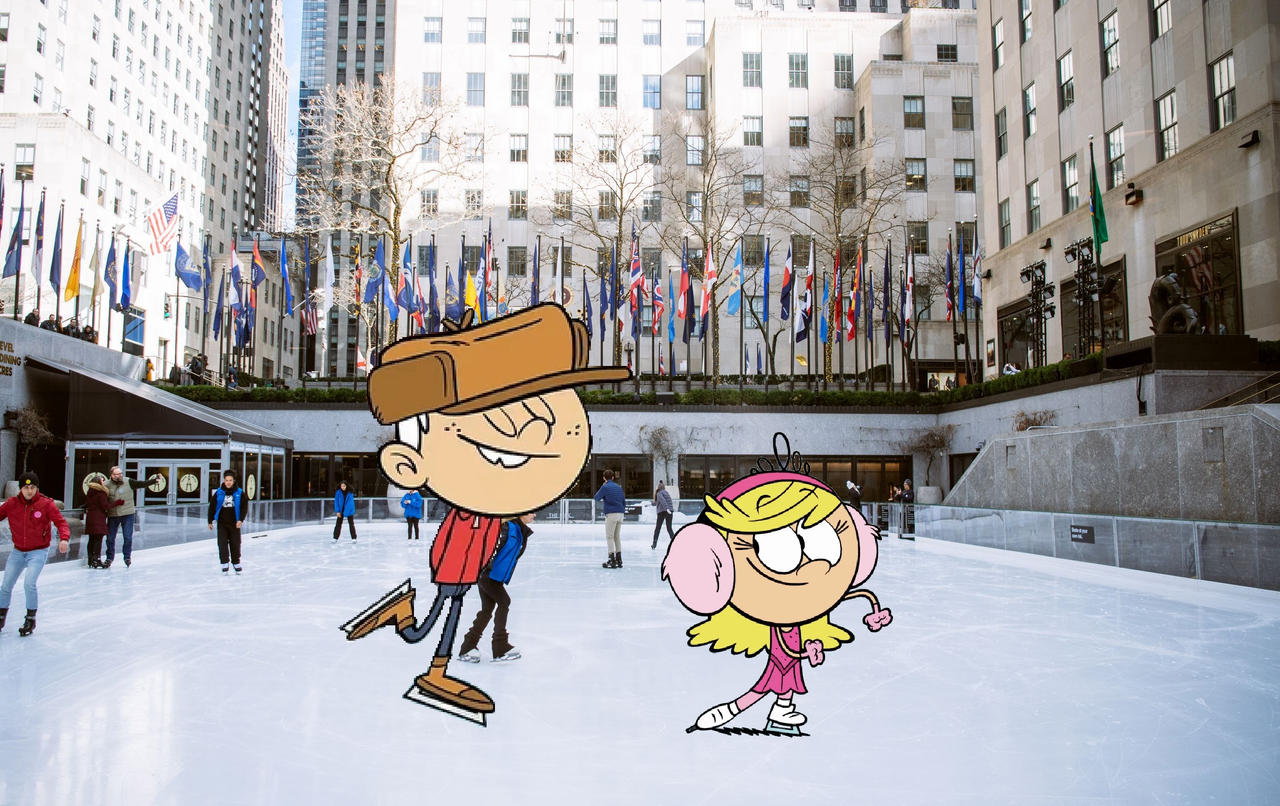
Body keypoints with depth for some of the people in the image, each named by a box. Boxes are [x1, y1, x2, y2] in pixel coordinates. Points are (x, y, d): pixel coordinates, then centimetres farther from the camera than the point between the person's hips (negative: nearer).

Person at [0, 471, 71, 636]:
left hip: (38, 551, -4)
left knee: (29, 584, -16)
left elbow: (61, 522, -13)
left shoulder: (46, 504, -12)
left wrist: (64, 538, -30)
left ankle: (31, 620, 1)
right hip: (17, 551, 4)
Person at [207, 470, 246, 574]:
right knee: (222, 544, -3)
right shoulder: (218, 493, 1)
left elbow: (244, 507, 1)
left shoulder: (239, 493, 0)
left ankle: (236, 563, 19)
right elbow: (212, 506, 8)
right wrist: (210, 521, 8)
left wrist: (241, 519, -10)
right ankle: (224, 563, 7)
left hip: (234, 523, 0)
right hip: (222, 523, 0)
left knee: (235, 544, 5)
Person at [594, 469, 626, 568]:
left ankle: (612, 560, -6)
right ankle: (619, 560, 14)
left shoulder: (605, 487, -4)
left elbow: (596, 497, 5)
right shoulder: (618, 487, 15)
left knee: (609, 537, -2)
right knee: (617, 537, 13)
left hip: (611, 514, -6)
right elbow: (624, 502, 16)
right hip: (620, 514, 6)